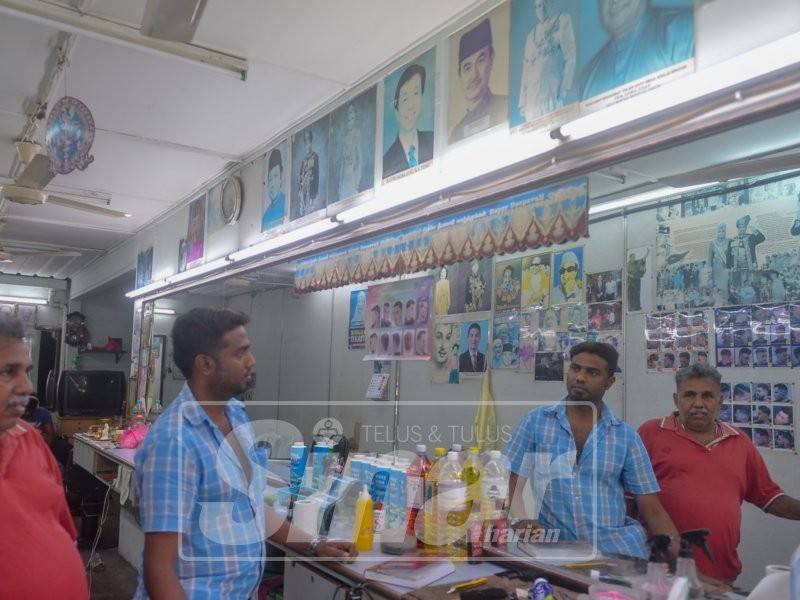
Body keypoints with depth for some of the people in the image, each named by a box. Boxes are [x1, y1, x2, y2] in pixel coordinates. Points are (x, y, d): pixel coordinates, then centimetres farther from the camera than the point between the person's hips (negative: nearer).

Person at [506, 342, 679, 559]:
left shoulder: (626, 436, 6)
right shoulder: (535, 421, 3)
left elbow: (651, 508, 6)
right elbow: (510, 484, 3)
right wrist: (519, 520, -17)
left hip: (617, 544, 2)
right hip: (555, 545, -2)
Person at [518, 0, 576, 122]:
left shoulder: (563, 20, 10)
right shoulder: (531, 35, 24)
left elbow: (570, 57, 0)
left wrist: (564, 90, -12)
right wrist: (522, 102, 9)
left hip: (552, 91, -5)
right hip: (532, 95, 5)